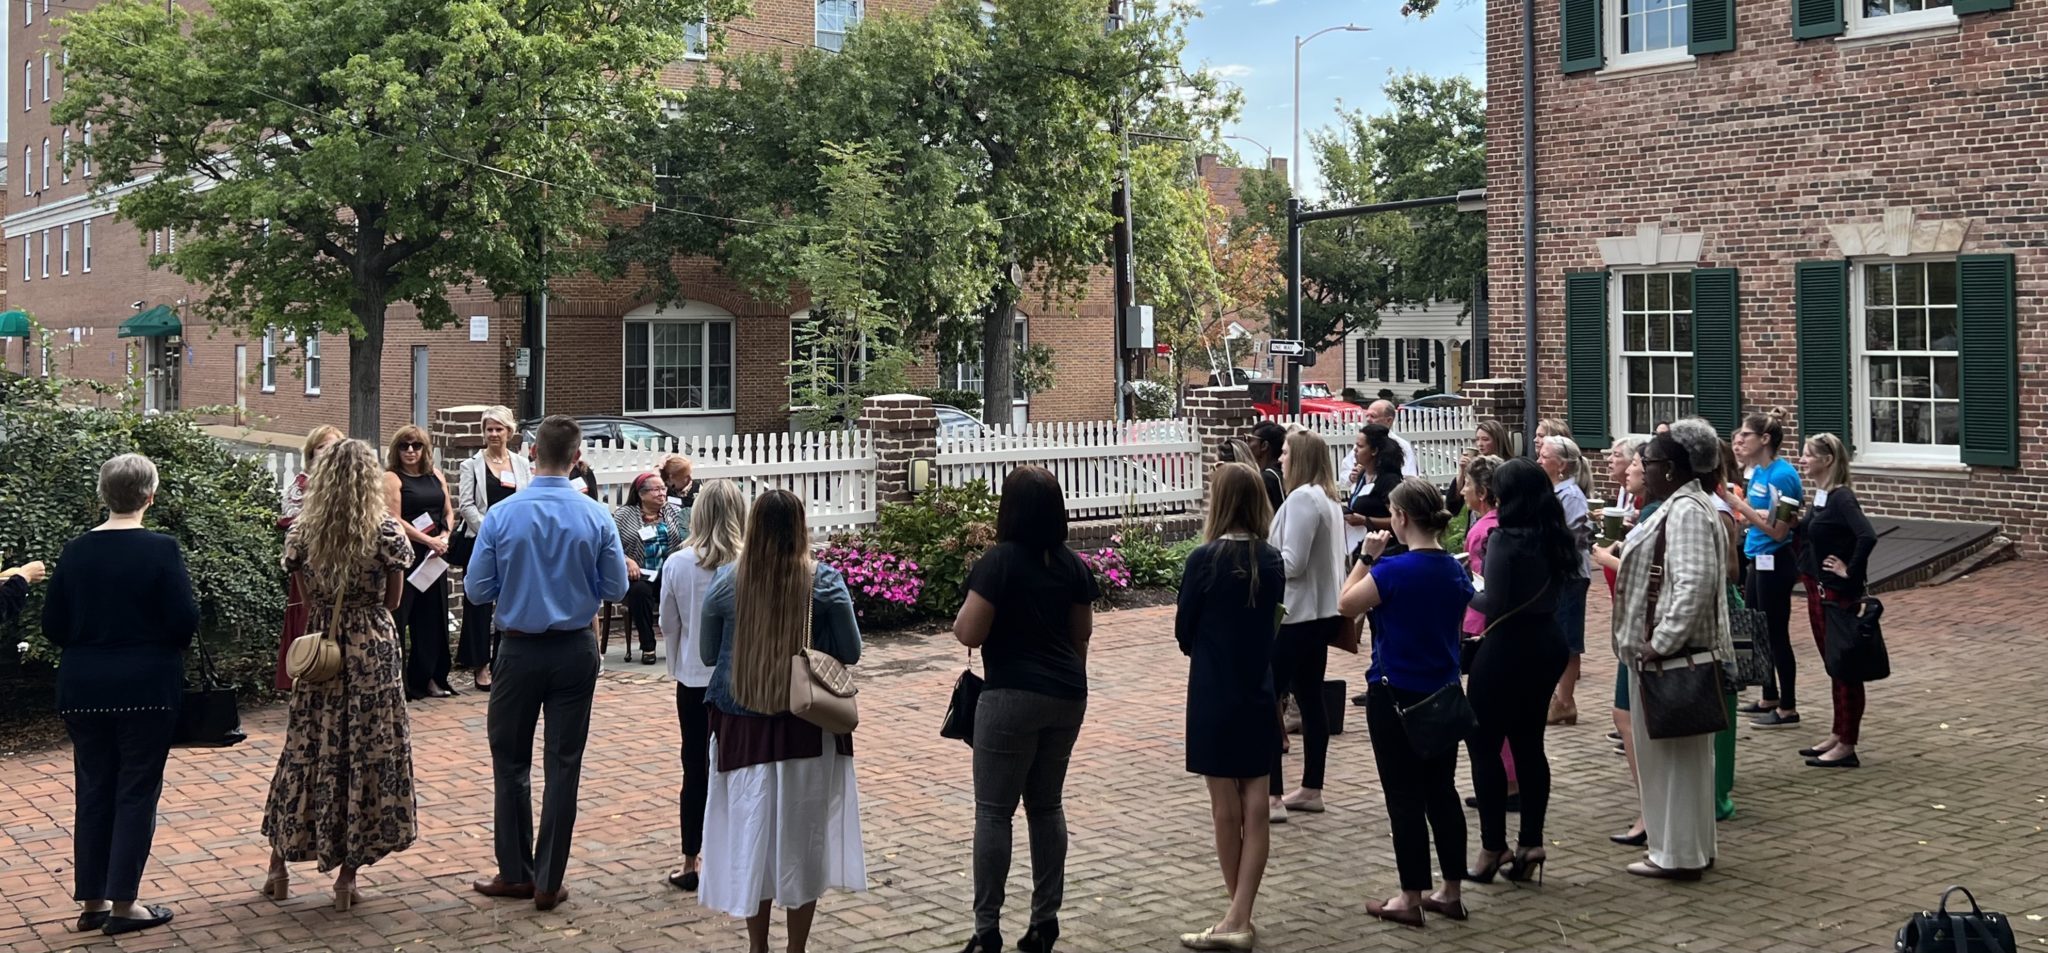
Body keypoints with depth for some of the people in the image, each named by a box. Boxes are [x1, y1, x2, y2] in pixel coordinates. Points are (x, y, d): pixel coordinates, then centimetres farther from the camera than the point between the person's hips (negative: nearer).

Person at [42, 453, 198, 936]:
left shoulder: (75, 552, 1)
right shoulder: (160, 550, -12)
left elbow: (53, 626, 5)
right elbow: (185, 620, -14)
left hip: (83, 689, 4)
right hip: (146, 688, -4)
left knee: (93, 789, 13)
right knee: (137, 790, 4)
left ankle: (92, 901, 19)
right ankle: (123, 904, 5)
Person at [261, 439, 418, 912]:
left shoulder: (302, 532, -1)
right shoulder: (386, 532, -9)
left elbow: (307, 595, 5)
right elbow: (392, 600, -1)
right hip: (373, 651, -3)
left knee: (306, 751, 13)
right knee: (367, 754, 5)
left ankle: (280, 866, 23)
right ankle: (347, 875, 10)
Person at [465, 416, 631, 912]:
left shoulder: (502, 515, -11)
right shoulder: (597, 518, -10)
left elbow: (477, 589, -6)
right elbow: (616, 589, -3)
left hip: (519, 649, -1)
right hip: (575, 651, 1)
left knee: (511, 762, 14)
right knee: (564, 764, 8)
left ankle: (516, 873, 21)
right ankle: (549, 881, 12)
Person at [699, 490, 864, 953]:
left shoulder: (726, 582, -5)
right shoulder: (825, 581, -9)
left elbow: (707, 654, 6)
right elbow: (850, 652, -1)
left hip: (743, 723, 1)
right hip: (808, 724, -1)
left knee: (751, 832, 13)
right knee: (803, 836, 11)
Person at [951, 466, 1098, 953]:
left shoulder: (999, 561, -13)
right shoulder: (1071, 564, 5)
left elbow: (969, 633, -14)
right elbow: (1083, 632, 12)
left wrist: (963, 614, 7)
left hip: (1014, 697, -6)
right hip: (1068, 695, 6)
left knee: (994, 812, 2)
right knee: (1047, 805, 16)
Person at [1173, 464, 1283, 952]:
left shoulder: (1205, 558, -14)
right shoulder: (1272, 559, 1)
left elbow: (1183, 632, -4)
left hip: (1215, 694, -5)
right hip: (1259, 691, 5)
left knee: (1226, 807, 6)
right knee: (1255, 806, 6)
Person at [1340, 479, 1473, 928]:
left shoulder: (1395, 570, -20)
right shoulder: (1455, 570, 3)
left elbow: (1347, 604, -9)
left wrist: (1367, 557, -2)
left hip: (1396, 696, -7)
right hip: (1443, 696, 7)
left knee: (1405, 796, 2)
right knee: (1442, 791, 14)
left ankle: (1411, 899, 9)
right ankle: (1451, 892, 22)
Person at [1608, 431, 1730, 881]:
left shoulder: (1686, 511, -18)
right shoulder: (1680, 506, 15)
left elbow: (1693, 584, -28)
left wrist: (1661, 643, -25)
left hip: (1672, 655, -11)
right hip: (1674, 651, 11)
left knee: (1674, 751, -1)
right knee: (1677, 751, 17)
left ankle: (1678, 854, 8)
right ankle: (1686, 846, 26)